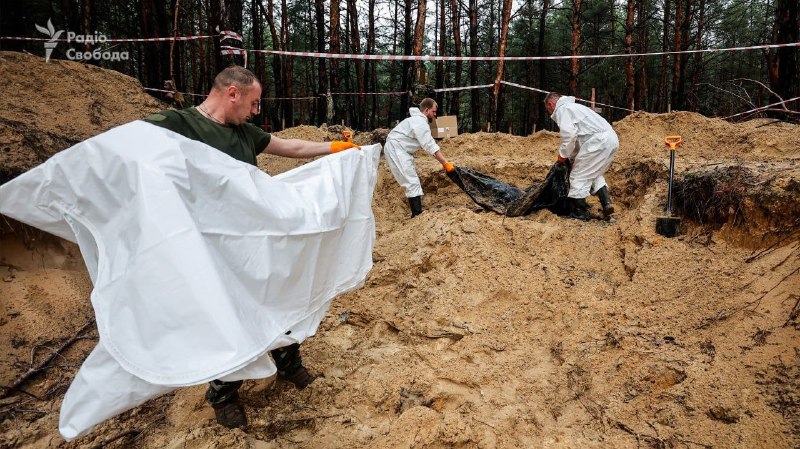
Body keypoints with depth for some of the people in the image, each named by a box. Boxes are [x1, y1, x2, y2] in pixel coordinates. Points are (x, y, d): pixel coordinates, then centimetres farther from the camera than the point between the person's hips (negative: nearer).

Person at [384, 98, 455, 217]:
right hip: (396, 149, -11)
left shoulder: (419, 120, 19)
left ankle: (416, 214, 21)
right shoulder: (420, 122, -16)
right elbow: (431, 146, -20)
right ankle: (417, 215, -17)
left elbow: (428, 145, 19)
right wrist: (446, 163, -18)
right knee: (412, 183, -14)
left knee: (412, 182, 15)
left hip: (398, 150, 11)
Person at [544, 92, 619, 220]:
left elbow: (569, 134, -14)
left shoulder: (561, 109, 0)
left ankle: (580, 211, 7)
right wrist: (571, 156, 28)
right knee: (594, 174, 25)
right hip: (612, 138, 10)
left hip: (598, 141, -10)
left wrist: (563, 154, -1)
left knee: (579, 176, 1)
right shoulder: (572, 106, 32)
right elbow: (578, 135, 31)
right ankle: (606, 203, 14)